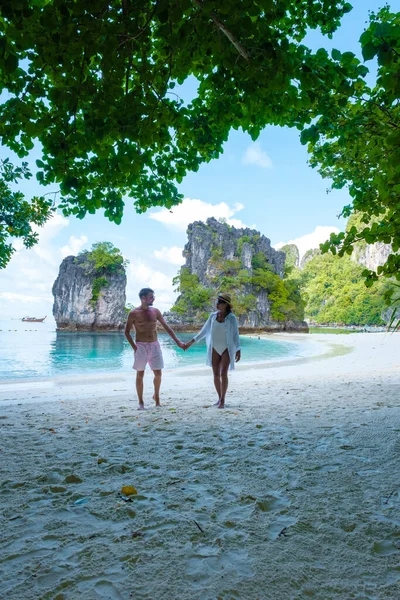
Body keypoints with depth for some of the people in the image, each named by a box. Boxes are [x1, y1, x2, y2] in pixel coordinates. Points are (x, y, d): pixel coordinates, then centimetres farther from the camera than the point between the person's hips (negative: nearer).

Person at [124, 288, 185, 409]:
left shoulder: (155, 311, 5)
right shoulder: (134, 313, -6)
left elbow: (166, 327, 7)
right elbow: (127, 332, -1)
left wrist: (177, 341, 3)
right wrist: (134, 347, -11)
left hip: (154, 345, 3)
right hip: (141, 346, -3)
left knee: (158, 373, 4)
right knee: (140, 374, 3)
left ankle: (156, 396, 27)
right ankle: (141, 402, 14)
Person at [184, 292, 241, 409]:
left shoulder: (232, 318, -9)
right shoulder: (213, 316, 1)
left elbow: (236, 335, -5)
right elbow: (204, 330, 8)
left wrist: (238, 350, -11)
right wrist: (191, 342, 7)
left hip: (227, 349, -4)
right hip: (215, 349, 4)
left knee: (223, 374, -12)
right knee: (216, 375, 6)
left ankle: (222, 400, -4)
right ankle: (220, 398, 21)